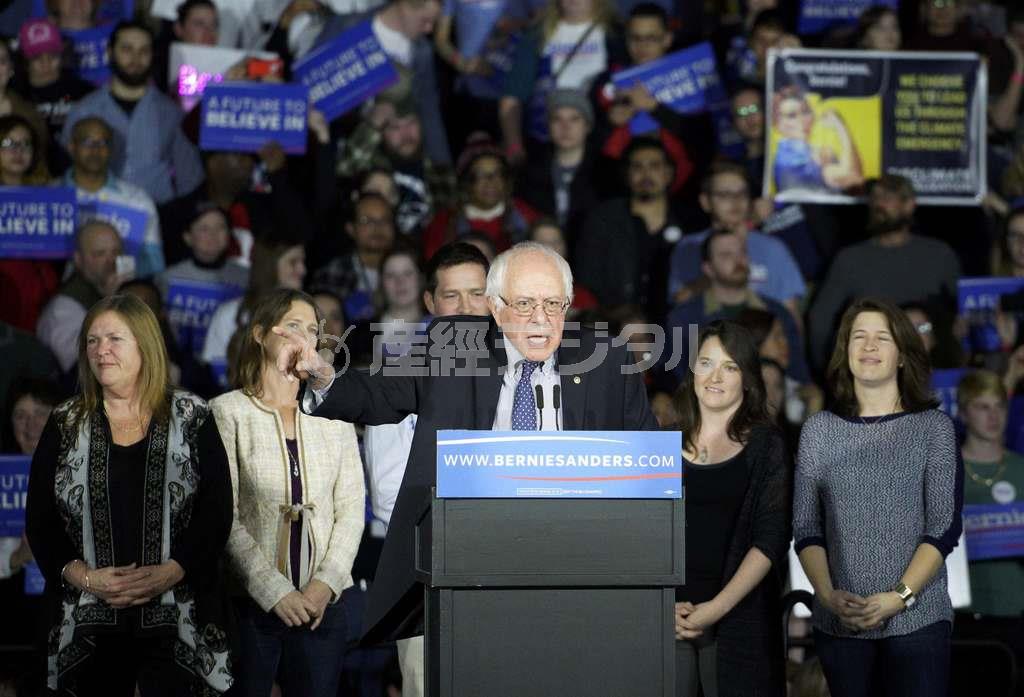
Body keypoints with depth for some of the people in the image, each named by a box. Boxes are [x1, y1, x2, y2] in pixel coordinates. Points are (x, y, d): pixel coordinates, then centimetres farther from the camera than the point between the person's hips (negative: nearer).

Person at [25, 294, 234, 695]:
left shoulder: (191, 418, 4)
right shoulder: (65, 424, 9)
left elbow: (217, 511, -2)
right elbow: (39, 520, 5)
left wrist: (169, 573, -16)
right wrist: (83, 576, -11)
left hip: (175, 620, -2)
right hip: (89, 622, 2)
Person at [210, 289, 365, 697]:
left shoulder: (333, 413, 11)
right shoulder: (228, 411, 0)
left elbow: (351, 509, 7)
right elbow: (224, 517, -6)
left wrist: (326, 583, -6)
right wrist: (274, 591, -12)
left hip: (321, 603, 3)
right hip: (249, 602, -3)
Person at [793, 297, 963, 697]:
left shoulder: (933, 427, 2)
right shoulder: (819, 430, 7)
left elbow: (945, 527, -3)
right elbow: (806, 529, 6)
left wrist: (899, 597, -13)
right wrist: (828, 595, -9)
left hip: (917, 619, -2)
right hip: (839, 623, 2)